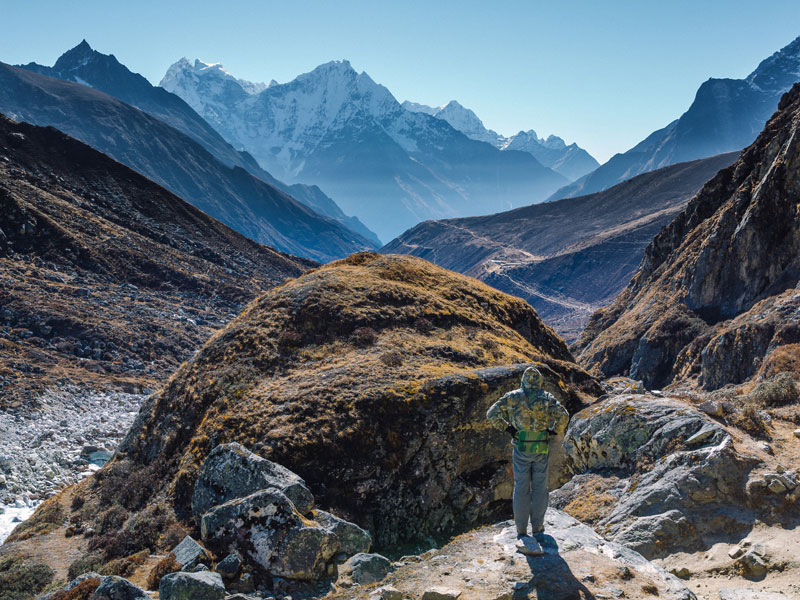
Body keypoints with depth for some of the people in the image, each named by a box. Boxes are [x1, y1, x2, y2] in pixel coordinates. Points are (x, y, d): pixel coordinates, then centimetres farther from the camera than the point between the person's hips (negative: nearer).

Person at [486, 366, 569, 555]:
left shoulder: (513, 396, -2)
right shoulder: (547, 397, -2)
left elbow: (492, 413, -6)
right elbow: (563, 415, -15)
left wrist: (507, 427, 3)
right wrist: (556, 431, 1)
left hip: (521, 448, 0)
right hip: (542, 449, 0)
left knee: (521, 488, 6)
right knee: (539, 487, 11)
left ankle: (521, 531, 10)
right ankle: (537, 527, 18)